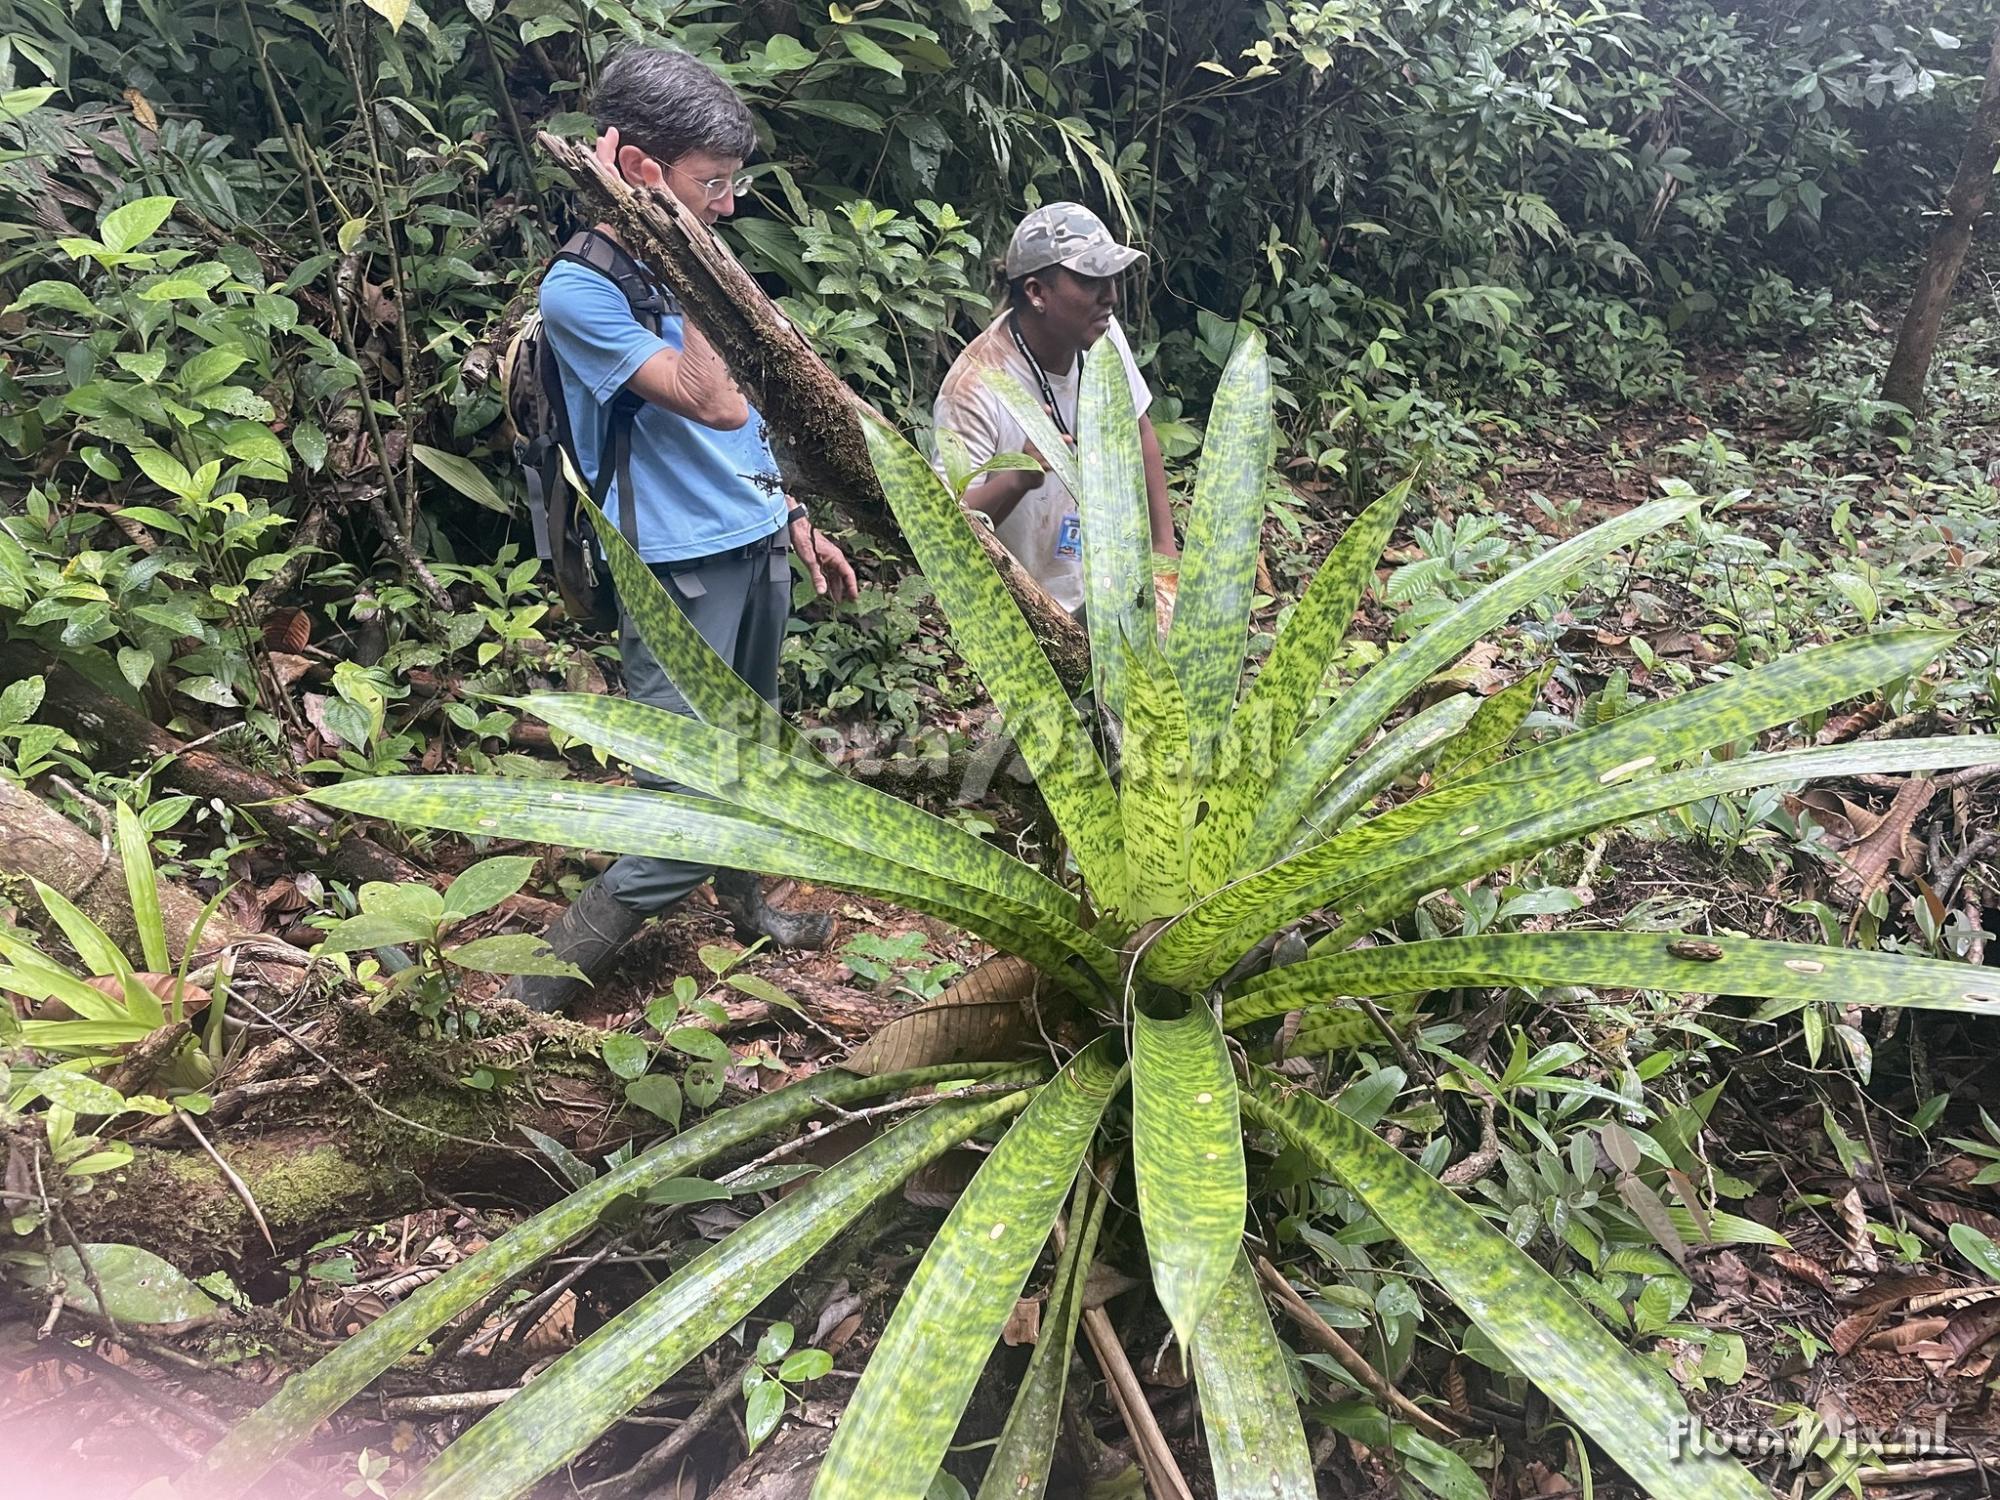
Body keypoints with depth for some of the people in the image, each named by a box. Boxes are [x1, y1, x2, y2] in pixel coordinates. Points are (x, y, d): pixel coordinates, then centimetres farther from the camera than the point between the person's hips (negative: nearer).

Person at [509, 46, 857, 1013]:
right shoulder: (580, 290, -15)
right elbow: (715, 405, -25)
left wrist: (796, 522, 21)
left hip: (757, 549, 8)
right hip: (681, 577, -8)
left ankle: (745, 904, 45)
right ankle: (528, 1005, 6)